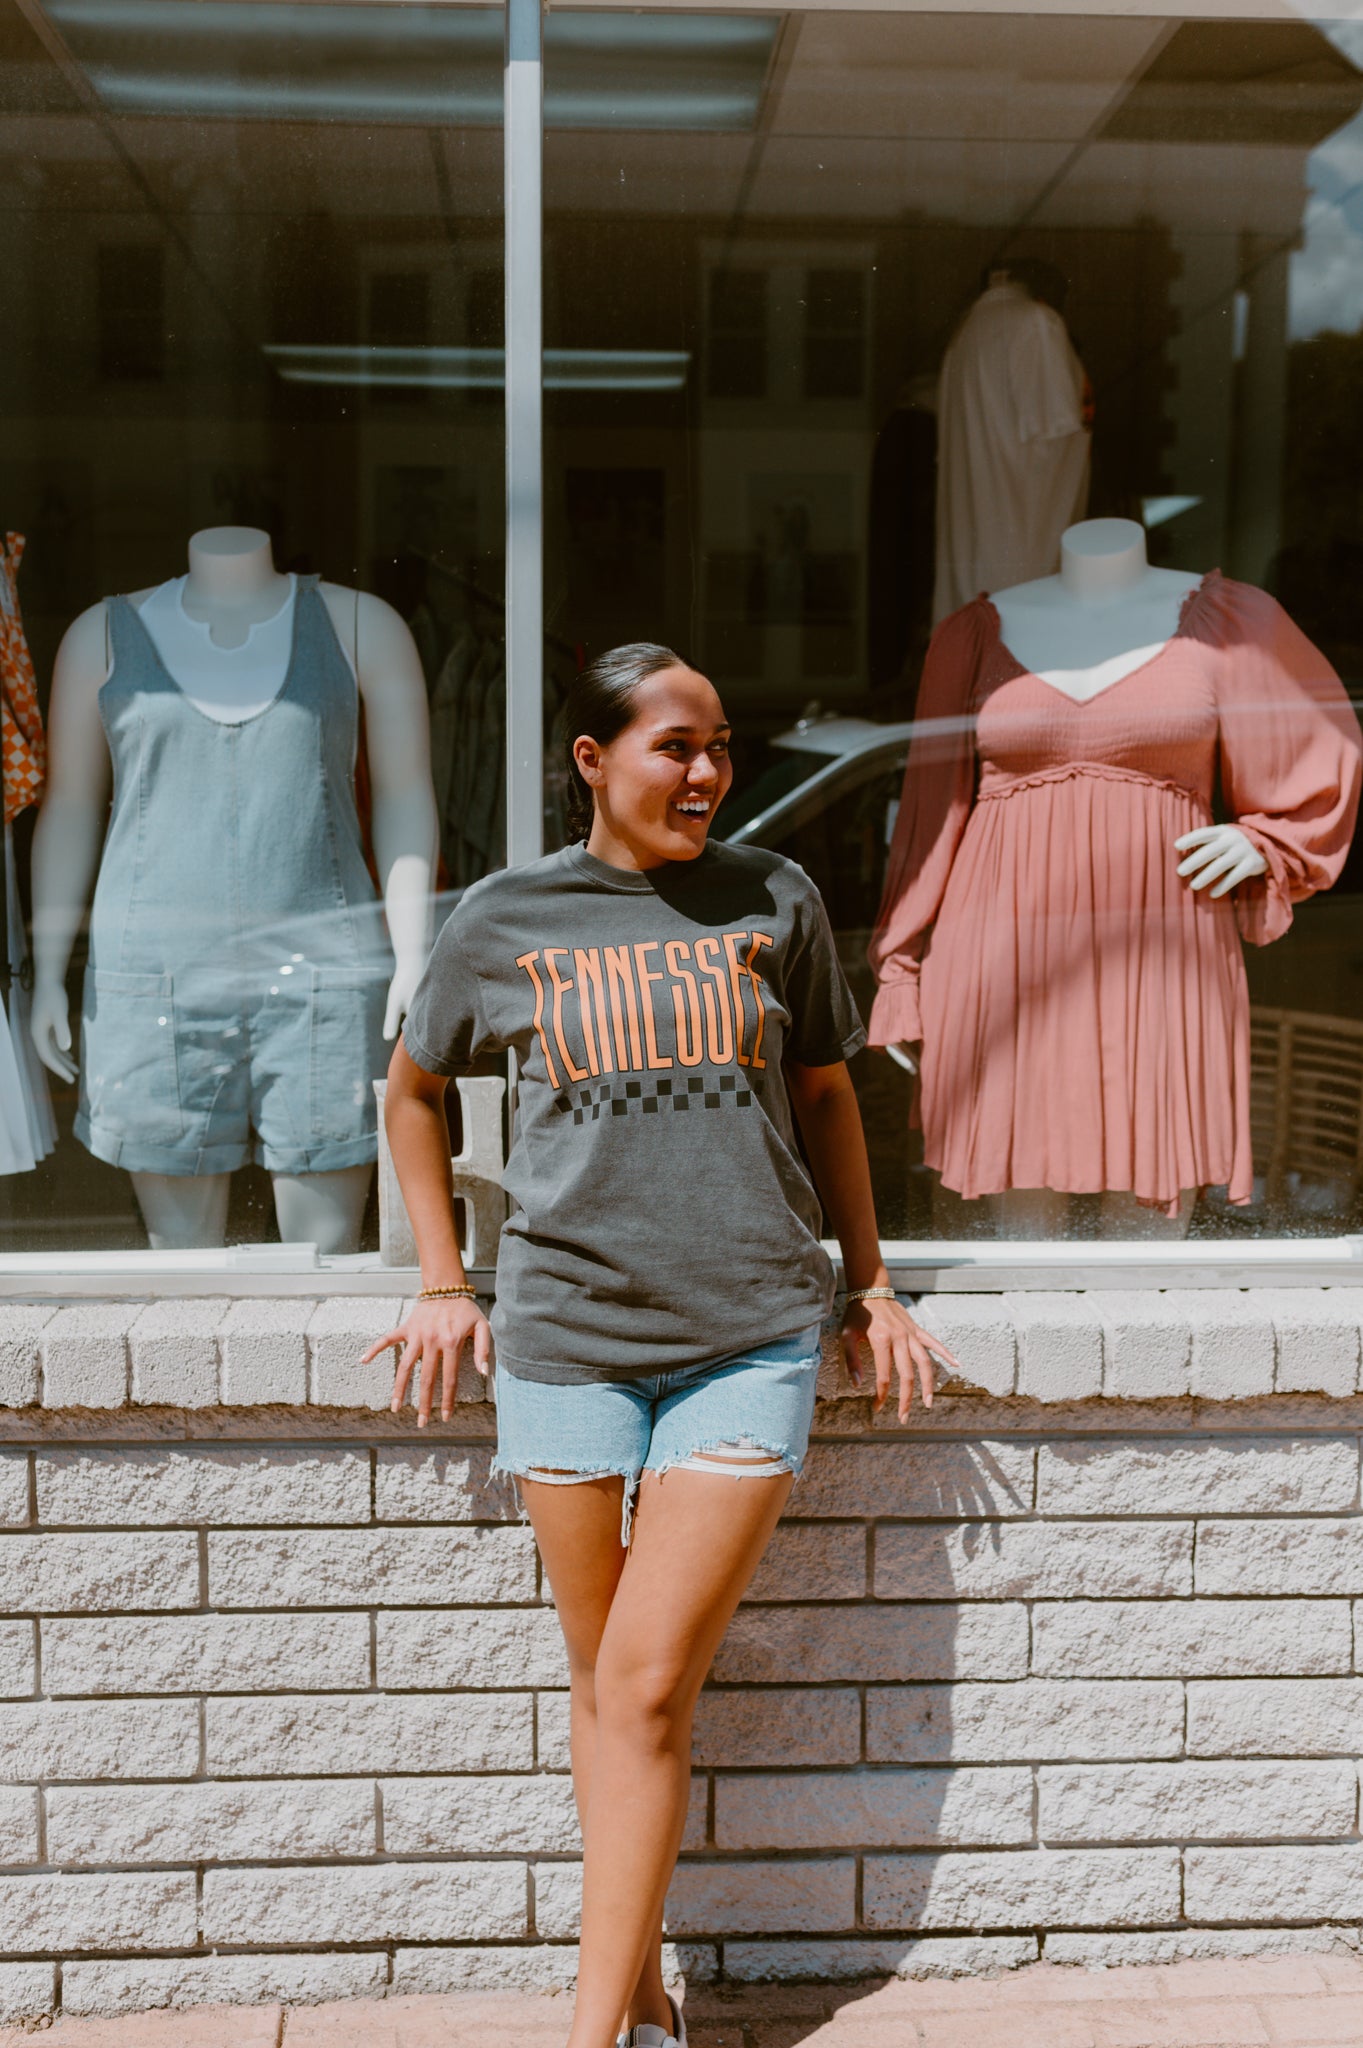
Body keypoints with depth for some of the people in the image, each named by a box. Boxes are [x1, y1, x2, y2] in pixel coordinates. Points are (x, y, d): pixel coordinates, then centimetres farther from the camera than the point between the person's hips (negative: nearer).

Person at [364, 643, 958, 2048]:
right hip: (564, 1336, 1)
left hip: (750, 1336, -1)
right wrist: (442, 1281, 11)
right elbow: (413, 1090, 17)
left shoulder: (774, 900, 5)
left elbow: (824, 1090, 16)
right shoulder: (505, 918, 4)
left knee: (649, 1683, -5)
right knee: (602, 1684, 11)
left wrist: (868, 1283, 14)